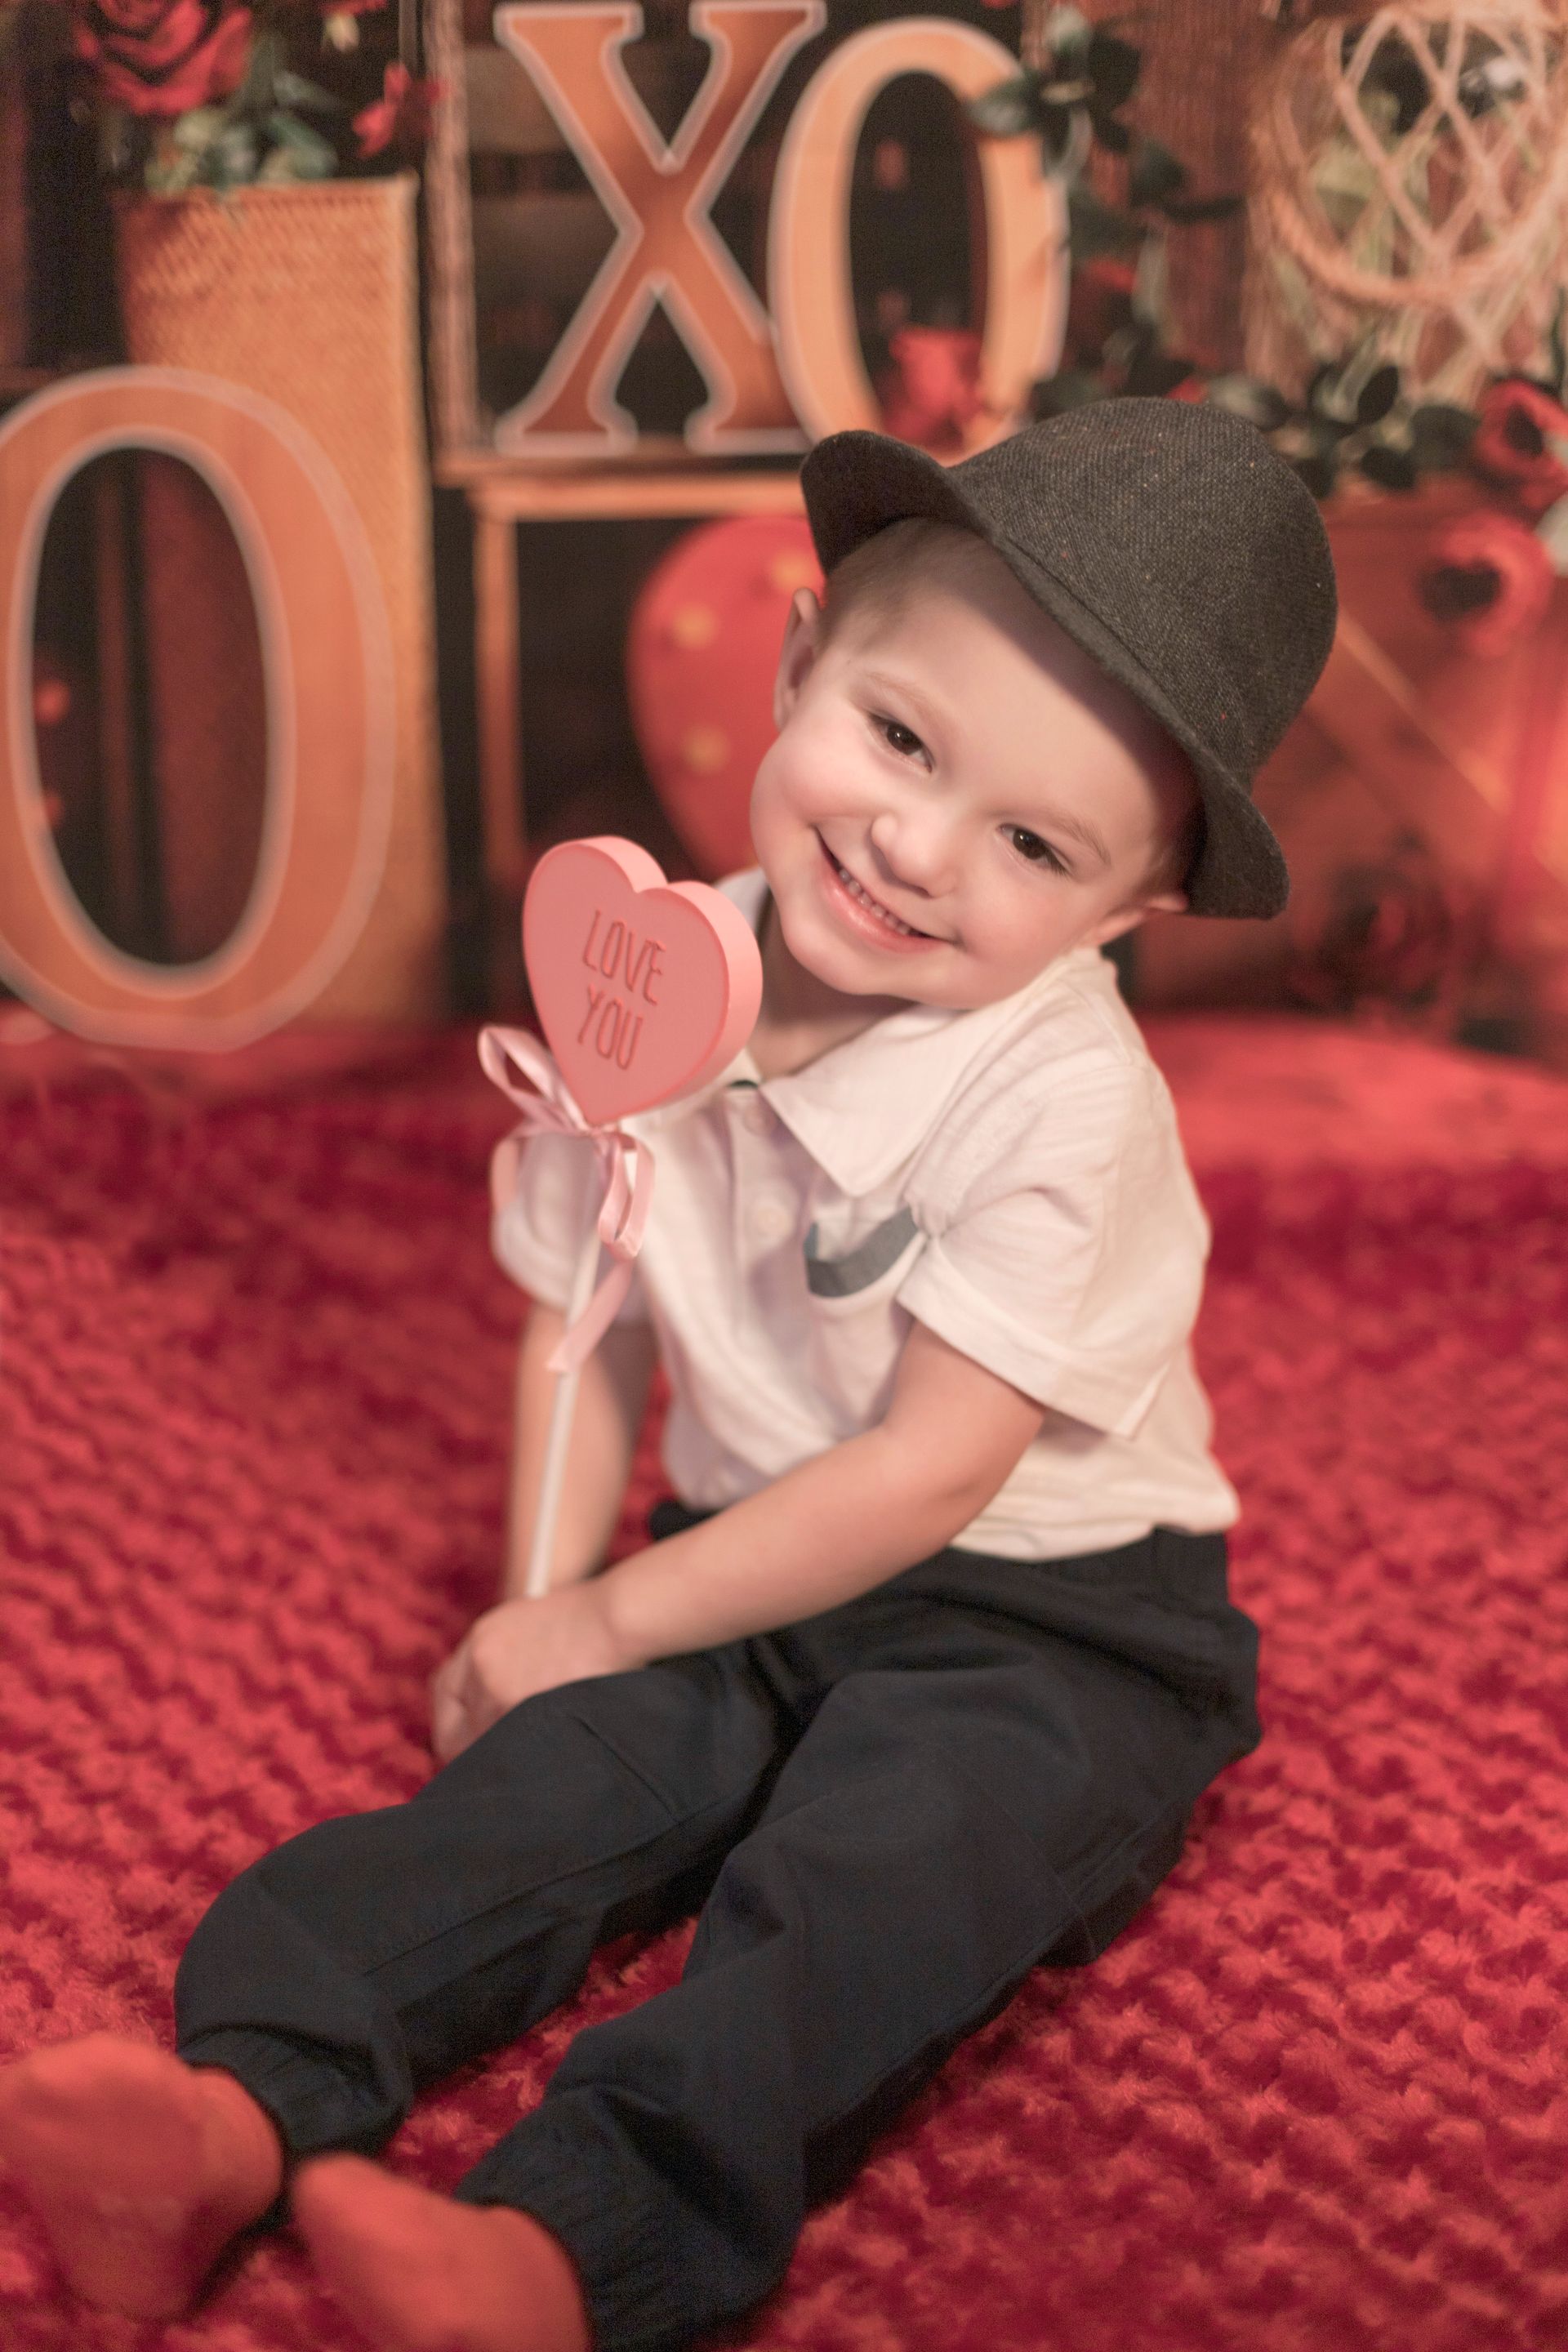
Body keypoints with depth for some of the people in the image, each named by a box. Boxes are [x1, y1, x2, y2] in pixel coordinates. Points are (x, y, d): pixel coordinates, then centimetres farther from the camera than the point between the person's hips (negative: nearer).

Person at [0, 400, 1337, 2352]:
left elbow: (929, 1474, -20)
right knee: (547, 1774, -15)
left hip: (1042, 1619, -5)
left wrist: (613, 1616, -12)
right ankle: (247, 2101, -25)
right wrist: (543, 1604, -4)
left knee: (866, 1882, -28)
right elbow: (590, 1325, 6)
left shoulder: (1062, 1096, -24)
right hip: (759, 1581, 5)